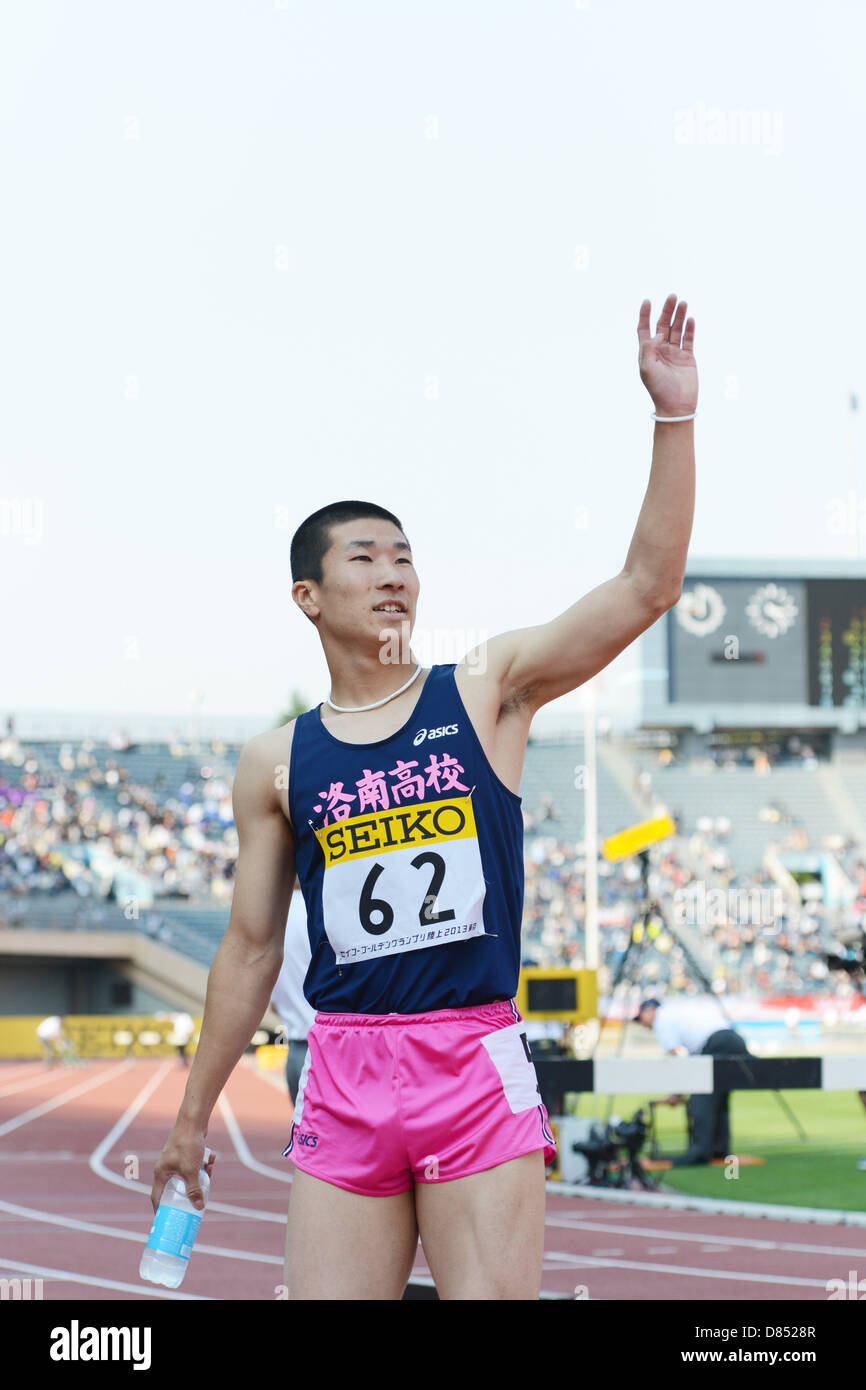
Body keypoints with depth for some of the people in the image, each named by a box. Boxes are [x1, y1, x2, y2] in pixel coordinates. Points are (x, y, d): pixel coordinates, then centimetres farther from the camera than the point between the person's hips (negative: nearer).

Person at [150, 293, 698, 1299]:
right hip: (343, 1074, 2)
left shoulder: (489, 690, 6)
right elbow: (250, 949, 15)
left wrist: (674, 415, -12)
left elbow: (648, 584, -4)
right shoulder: (275, 763, 9)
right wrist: (193, 1116, 17)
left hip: (477, 1066, -1)